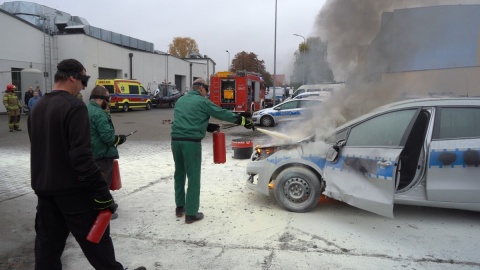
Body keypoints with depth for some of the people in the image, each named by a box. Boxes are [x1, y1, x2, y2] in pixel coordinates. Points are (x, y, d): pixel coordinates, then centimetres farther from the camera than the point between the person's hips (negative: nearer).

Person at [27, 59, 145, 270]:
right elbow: (82, 155, -25)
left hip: (44, 187, 8)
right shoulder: (74, 106, -18)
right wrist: (101, 191, -22)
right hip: (72, 189, -8)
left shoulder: (37, 107, 10)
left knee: (48, 239, 16)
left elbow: (40, 149, 18)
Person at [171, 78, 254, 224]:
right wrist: (243, 121, 6)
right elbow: (223, 113, -2)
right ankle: (191, 213, 4)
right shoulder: (202, 102, -2)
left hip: (176, 140, 7)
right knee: (193, 177, 0)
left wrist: (209, 126, 24)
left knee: (179, 173, 18)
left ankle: (180, 207, 29)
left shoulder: (180, 100, 20)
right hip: (191, 142, -7)